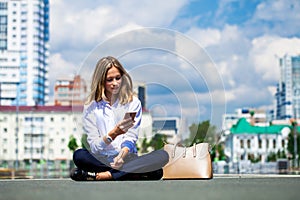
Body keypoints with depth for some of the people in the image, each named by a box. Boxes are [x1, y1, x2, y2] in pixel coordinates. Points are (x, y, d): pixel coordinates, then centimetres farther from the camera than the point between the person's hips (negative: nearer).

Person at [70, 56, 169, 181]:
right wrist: (113, 134, -23)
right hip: (101, 160, -1)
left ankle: (99, 176, -31)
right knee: (79, 155, -32)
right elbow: (94, 146, -3)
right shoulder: (91, 107, 5)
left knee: (162, 156, -29)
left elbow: (131, 138, -1)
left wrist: (123, 154, -23)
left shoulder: (133, 103, 9)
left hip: (127, 159, 2)